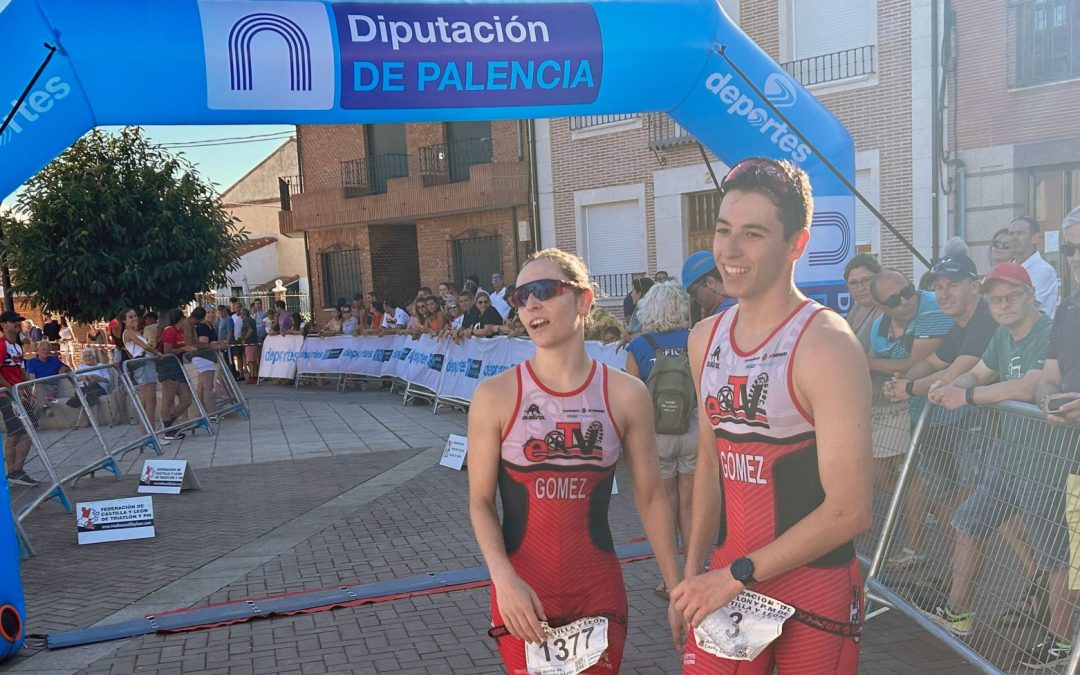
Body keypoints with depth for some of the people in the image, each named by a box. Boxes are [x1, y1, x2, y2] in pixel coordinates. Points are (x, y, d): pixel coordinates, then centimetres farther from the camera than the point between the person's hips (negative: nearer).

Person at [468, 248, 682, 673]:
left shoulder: (626, 395, -4)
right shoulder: (495, 396, -7)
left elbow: (650, 498, 2)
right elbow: (480, 501, -4)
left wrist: (677, 591, 3)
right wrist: (504, 579, -19)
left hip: (599, 592, 1)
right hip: (522, 594, -1)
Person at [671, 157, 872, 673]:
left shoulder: (826, 345, -18)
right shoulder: (705, 339, 3)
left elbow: (849, 511, -20)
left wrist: (738, 574, -15)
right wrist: (693, 571, 7)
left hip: (814, 588, -5)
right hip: (725, 582, 5)